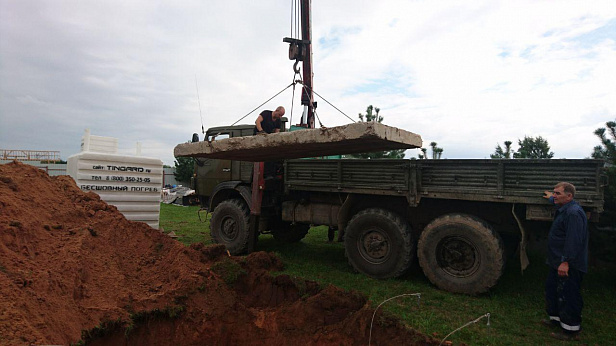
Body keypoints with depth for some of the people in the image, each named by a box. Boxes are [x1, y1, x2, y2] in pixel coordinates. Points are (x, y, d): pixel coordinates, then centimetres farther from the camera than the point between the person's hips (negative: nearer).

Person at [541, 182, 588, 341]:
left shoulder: (574, 213, -22)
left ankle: (571, 330, 9)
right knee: (552, 289, 20)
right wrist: (551, 198, 54)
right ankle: (556, 318, 35)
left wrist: (565, 262, -29)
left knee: (568, 295, -2)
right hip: (558, 262, 11)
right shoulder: (563, 209, 10)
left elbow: (574, 240, -28)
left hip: (569, 266, -11)